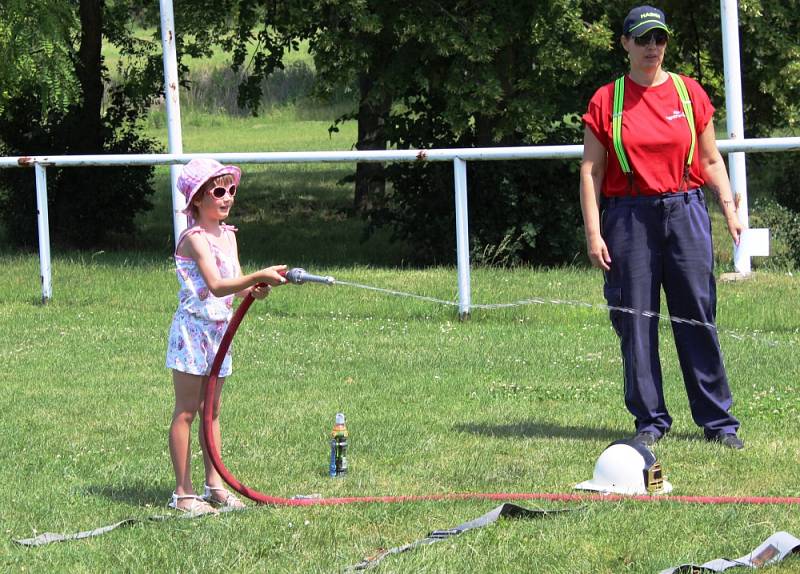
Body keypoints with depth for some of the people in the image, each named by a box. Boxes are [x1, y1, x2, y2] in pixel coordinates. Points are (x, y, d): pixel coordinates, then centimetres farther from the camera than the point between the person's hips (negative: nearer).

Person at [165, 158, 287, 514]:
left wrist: (256, 289, -19)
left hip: (219, 331, 8)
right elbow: (217, 285, -27)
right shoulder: (195, 238, -15)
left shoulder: (228, 235, 10)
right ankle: (183, 492, 1)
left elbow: (239, 286, 3)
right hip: (193, 331, -8)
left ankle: (214, 485, 18)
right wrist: (260, 276, -34)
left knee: (211, 411, 13)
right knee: (186, 412, -2)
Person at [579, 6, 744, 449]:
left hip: (685, 212, 1)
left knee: (697, 317, -1)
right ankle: (650, 420, 10)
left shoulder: (689, 93, 9)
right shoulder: (606, 101, 4)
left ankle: (717, 421, 3)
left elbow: (710, 159, 13)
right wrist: (593, 233, -5)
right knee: (636, 320, 0)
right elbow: (591, 170, 3)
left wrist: (729, 208, -1)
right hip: (628, 217, -1)